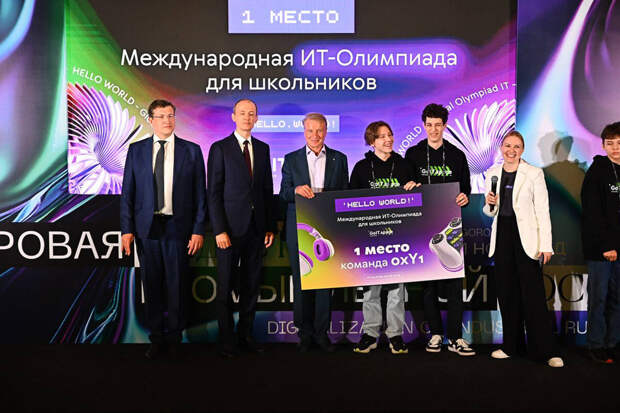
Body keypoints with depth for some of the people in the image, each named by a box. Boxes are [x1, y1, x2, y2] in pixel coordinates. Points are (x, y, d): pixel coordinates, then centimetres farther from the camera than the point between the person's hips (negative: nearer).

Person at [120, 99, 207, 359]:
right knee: (152, 286, 9)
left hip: (178, 228, -1)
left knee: (177, 286, 6)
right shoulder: (136, 150, 7)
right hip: (147, 228, 2)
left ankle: (174, 338, 23)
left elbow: (200, 194, 1)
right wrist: (127, 229, -1)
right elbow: (127, 192, 6)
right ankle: (156, 338, 25)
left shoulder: (191, 151, 3)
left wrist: (198, 230, -6)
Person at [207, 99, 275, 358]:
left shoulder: (263, 149, 12)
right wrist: (219, 230, -13)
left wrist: (270, 227, 6)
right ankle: (226, 340, 16)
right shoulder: (220, 148, -1)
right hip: (230, 227, -4)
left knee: (251, 285, 10)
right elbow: (213, 192, -6)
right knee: (225, 287, 4)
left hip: (256, 228, 4)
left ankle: (245, 335, 22)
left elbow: (267, 189, 12)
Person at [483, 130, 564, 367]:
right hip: (502, 237, 4)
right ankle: (511, 345, 22)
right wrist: (489, 204, -7)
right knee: (506, 292, 9)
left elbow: (543, 211, -5)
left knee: (533, 294, -3)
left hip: (526, 238, -4)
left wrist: (546, 245, -11)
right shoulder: (491, 174, 9)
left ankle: (544, 350, 8)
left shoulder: (534, 174, -3)